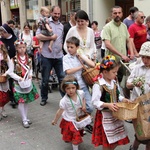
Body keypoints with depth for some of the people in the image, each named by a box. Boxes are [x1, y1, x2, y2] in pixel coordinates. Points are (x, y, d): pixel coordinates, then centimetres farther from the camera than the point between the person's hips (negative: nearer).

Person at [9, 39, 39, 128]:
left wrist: (30, 75, -7)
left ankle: (26, 117, 28)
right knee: (21, 101, 0)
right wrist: (18, 78, -20)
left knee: (27, 101, 13)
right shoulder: (14, 60, -13)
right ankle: (24, 120, 11)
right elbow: (10, 72, -12)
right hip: (19, 83, -4)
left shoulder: (28, 59, -1)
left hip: (28, 82, 4)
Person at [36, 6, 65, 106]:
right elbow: (38, 36, -12)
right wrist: (51, 37, -11)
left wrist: (61, 46, 3)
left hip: (59, 56, 3)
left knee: (62, 78, 4)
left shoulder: (61, 26, 15)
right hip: (46, 56, -3)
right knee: (45, 79, 8)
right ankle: (44, 98, 25)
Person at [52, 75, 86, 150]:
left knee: (79, 133, 27)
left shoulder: (81, 93, -20)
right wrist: (55, 120, -8)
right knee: (75, 135, 2)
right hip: (69, 120, -5)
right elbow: (60, 112, -18)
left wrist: (84, 105, -12)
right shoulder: (64, 101, -31)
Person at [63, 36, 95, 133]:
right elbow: (68, 71, -18)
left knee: (90, 107, 2)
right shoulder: (66, 58, -3)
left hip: (83, 85, 3)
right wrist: (81, 67, -12)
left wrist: (81, 56, -8)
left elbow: (92, 65, -9)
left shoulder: (81, 56, 4)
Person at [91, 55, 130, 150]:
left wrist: (123, 99, -3)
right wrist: (107, 105, -31)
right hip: (105, 115, -7)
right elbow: (95, 102, -22)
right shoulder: (98, 85, -21)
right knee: (107, 141, 8)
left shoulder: (114, 82, 1)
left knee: (118, 139, 18)